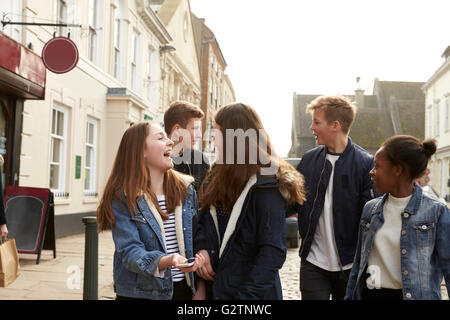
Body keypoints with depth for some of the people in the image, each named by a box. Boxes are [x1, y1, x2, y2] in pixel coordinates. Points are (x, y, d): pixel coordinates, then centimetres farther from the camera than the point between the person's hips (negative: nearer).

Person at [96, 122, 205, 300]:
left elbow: (196, 239, 9)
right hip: (140, 293, -4)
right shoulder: (122, 198, -10)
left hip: (184, 289, 4)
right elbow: (130, 252, -18)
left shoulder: (186, 189, 4)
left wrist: (200, 288, 4)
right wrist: (166, 261, -35)